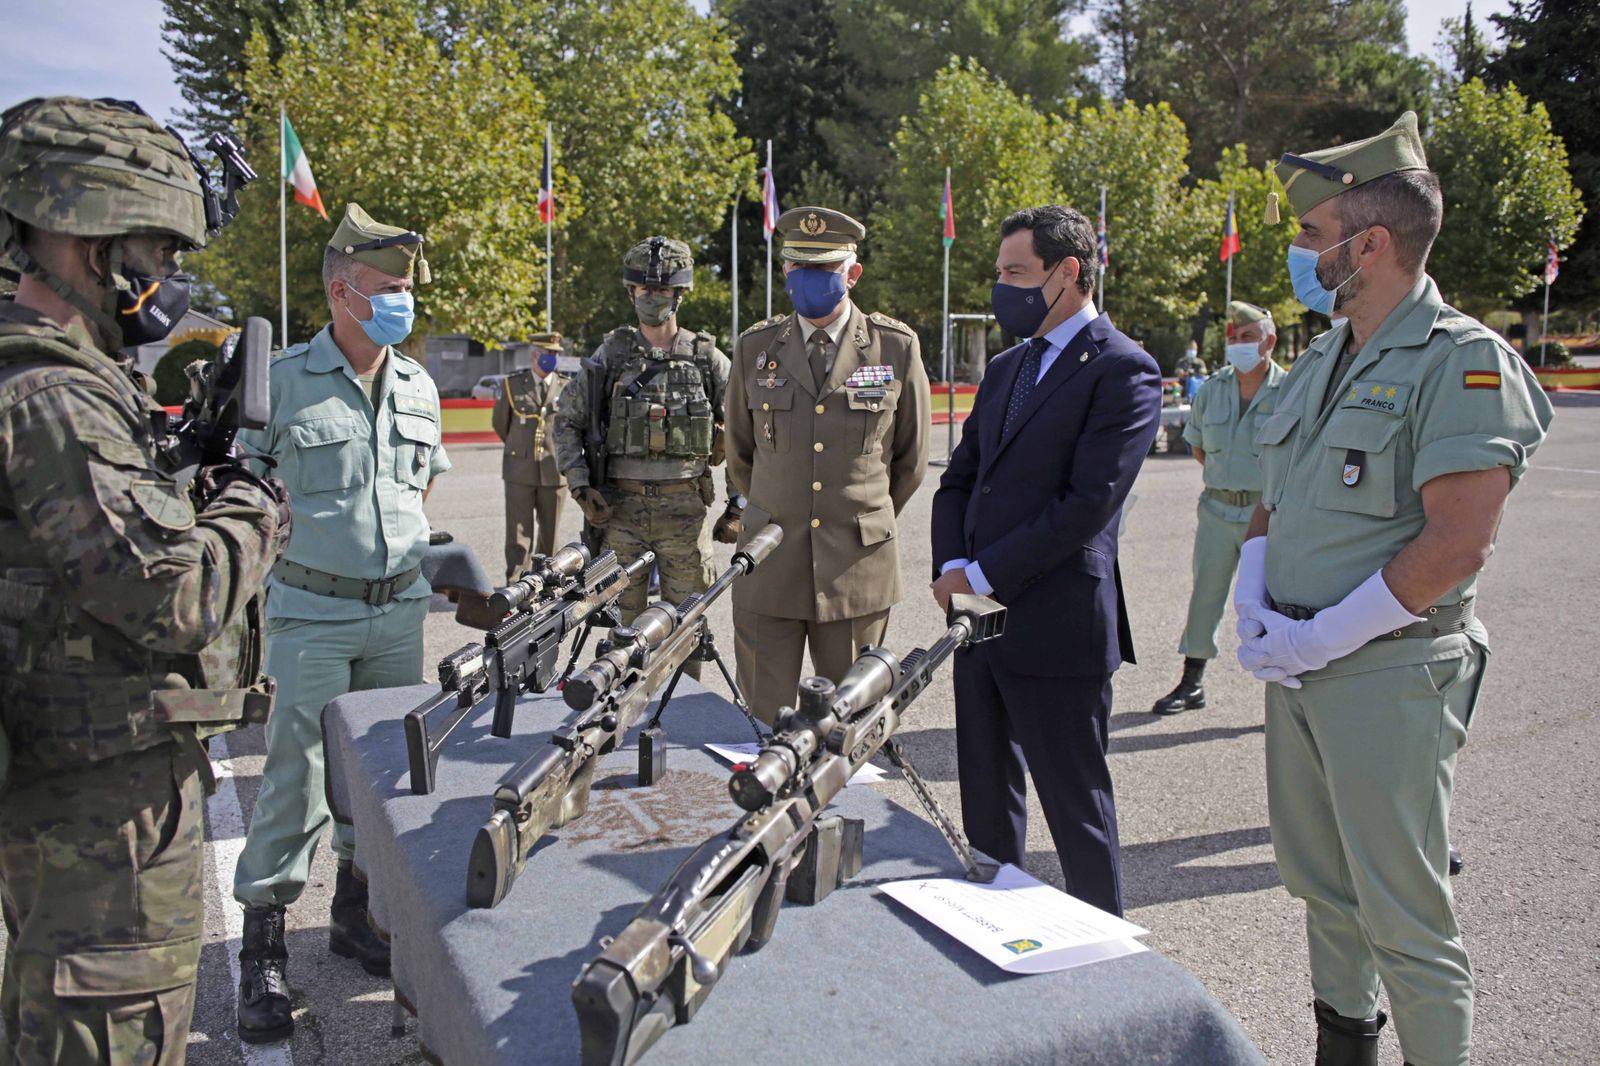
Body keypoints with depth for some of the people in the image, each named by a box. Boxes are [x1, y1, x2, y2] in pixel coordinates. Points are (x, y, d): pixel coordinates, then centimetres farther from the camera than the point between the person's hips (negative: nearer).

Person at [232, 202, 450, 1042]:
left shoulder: (418, 387, 8)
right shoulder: (282, 380, -8)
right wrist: (299, 539, -9)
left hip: (400, 607, 5)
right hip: (312, 611, -5)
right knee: (295, 773, -2)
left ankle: (356, 911, 31)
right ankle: (262, 952, 12)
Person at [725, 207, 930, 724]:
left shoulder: (896, 348, 0)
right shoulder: (755, 348, 5)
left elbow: (911, 458, 11)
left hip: (859, 568, -1)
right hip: (769, 564, 1)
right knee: (764, 720, 5)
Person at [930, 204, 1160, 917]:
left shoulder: (1122, 371, -10)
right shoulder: (1005, 368, 16)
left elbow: (1087, 504, -18)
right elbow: (958, 480, 15)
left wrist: (981, 576, -15)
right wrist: (952, 568, -2)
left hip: (1056, 627, -8)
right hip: (980, 617, 8)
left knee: (1076, 806, 6)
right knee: (986, 798, 17)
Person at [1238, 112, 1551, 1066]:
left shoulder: (1463, 361, -13)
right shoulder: (1323, 360, 12)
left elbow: (1455, 543, -21)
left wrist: (1320, 639, -17)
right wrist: (1256, 609, 0)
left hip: (1390, 674, -8)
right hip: (1298, 666, 8)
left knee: (1404, 916, 1)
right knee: (1322, 886, 19)